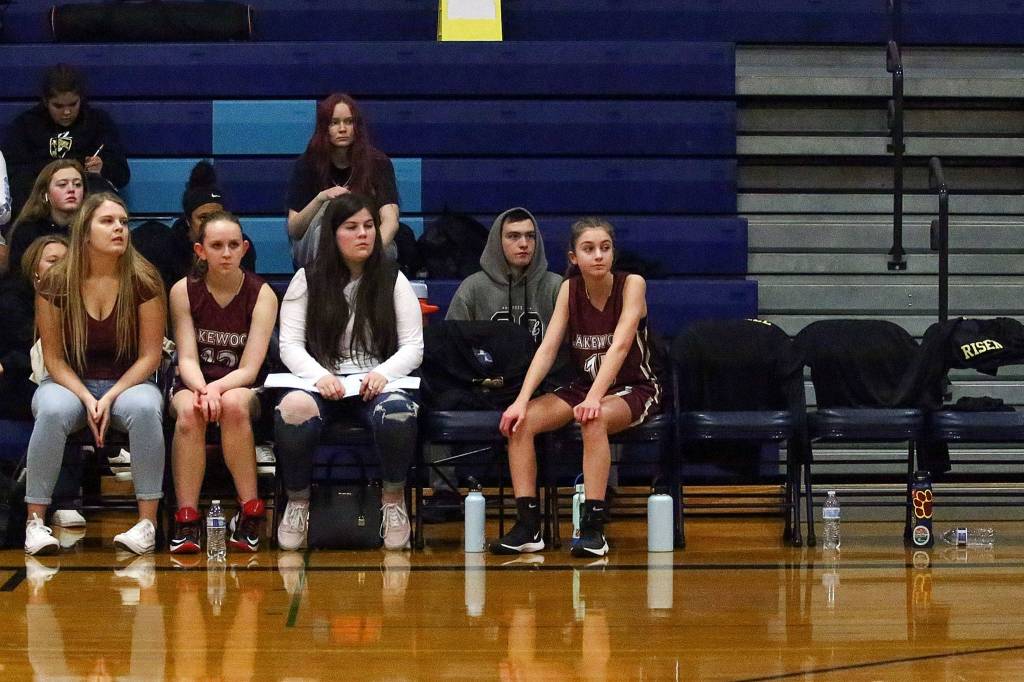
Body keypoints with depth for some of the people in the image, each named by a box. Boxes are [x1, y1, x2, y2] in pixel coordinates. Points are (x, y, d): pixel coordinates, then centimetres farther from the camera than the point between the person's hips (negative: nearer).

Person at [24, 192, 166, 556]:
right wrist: (87, 400, -18)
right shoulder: (56, 283, -7)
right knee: (53, 411, -35)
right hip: (70, 383, 0)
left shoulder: (143, 280, -8)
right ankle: (35, 522, -26)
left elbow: (149, 356, -5)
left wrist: (110, 398, -18)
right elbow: (54, 357, -3)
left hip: (128, 382, 0)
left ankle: (148, 522, -29)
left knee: (144, 408, -35)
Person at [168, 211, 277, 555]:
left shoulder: (261, 294, -6)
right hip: (193, 385, 1)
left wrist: (217, 388, -31)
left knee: (234, 404, -37)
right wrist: (202, 390, -30)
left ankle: (250, 512, -28)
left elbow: (250, 368, -11)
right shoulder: (184, 291, -3)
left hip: (240, 387, -1)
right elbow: (187, 359, -8)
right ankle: (186, 520, -33)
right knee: (189, 411, -35)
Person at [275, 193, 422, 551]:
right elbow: (290, 345, 2)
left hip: (377, 384, 0)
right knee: (293, 410, -36)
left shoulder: (393, 280, 8)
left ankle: (394, 500, -12)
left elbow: (413, 347, 4)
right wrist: (320, 375, -18)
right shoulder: (307, 280, 8)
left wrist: (383, 373, -17)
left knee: (398, 414, -37)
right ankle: (297, 501, -13)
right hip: (322, 383, 0)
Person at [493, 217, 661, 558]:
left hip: (635, 390, -5)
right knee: (520, 421, -20)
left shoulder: (632, 285, -14)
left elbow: (620, 345, -26)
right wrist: (521, 401, -23)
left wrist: (595, 398, -40)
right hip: (583, 386, 5)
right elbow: (547, 348, -9)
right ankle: (527, 526, -19)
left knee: (594, 420, -38)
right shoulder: (570, 289, -2)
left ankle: (593, 527, -35)